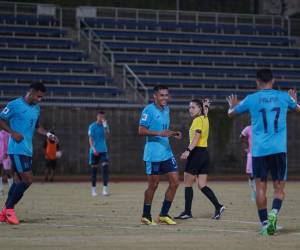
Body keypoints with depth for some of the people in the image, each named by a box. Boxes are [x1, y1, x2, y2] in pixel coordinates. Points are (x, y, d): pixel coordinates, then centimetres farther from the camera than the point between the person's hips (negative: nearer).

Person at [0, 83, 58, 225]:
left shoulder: (36, 108, 15)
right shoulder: (15, 105, -9)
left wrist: (48, 134, 9)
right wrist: (13, 133, -19)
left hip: (27, 150, 8)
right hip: (17, 149, -8)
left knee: (19, 181, 7)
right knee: (27, 179, -14)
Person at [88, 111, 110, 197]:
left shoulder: (105, 125, 8)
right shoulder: (92, 126, -1)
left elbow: (107, 134, -8)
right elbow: (90, 139, -6)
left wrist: (105, 126, -20)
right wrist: (93, 149, -16)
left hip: (103, 150, 2)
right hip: (94, 151, -2)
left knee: (105, 167, -12)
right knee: (94, 169, 3)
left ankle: (105, 189, -13)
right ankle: (93, 189, 13)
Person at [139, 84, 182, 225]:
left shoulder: (166, 109, 14)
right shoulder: (149, 110, -10)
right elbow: (141, 131, -16)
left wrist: (173, 134, 8)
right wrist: (160, 133, -25)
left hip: (167, 153, 7)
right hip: (153, 154, -7)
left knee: (174, 182, 2)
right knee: (153, 185, -1)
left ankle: (164, 215, 11)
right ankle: (146, 216, 13)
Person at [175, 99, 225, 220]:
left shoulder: (198, 120, -11)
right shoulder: (205, 119, 14)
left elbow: (196, 137, -22)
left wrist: (188, 150, -32)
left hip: (196, 153, -9)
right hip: (205, 153, 9)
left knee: (187, 183, -1)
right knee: (202, 185, 8)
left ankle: (187, 212, 1)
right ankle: (218, 206, -4)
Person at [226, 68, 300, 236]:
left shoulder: (251, 99, 2)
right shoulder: (284, 97, 5)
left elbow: (231, 114, 18)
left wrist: (232, 105, 40)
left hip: (259, 150, 0)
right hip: (279, 149, 0)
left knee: (261, 187, 7)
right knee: (279, 188, 5)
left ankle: (264, 223, 4)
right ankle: (274, 213, -21)